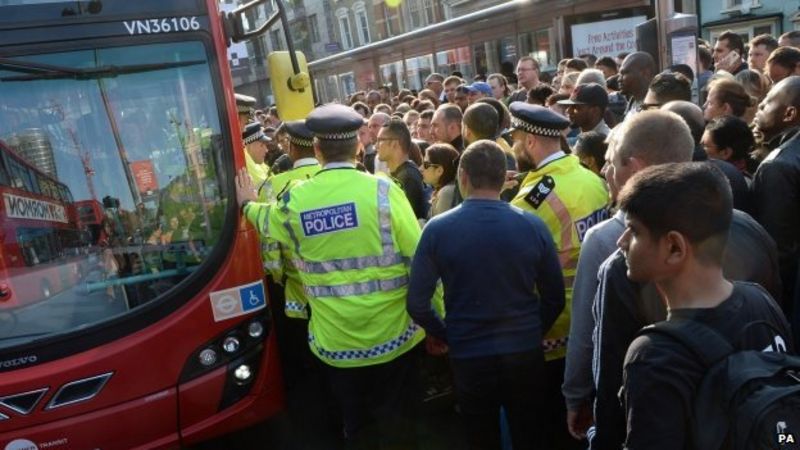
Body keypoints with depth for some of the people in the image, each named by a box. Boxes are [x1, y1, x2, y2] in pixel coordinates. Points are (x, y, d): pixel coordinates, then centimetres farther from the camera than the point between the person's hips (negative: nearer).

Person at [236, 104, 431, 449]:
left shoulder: (293, 200, -6)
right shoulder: (382, 190, -14)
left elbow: (268, 222, 18)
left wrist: (248, 205, 41)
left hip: (335, 342, 2)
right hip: (392, 334, -2)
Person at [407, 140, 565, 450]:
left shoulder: (437, 229, -14)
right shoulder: (533, 226, -10)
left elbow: (417, 305, -12)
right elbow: (555, 299, -3)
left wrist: (449, 336, 5)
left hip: (469, 358, -1)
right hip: (526, 354, 1)